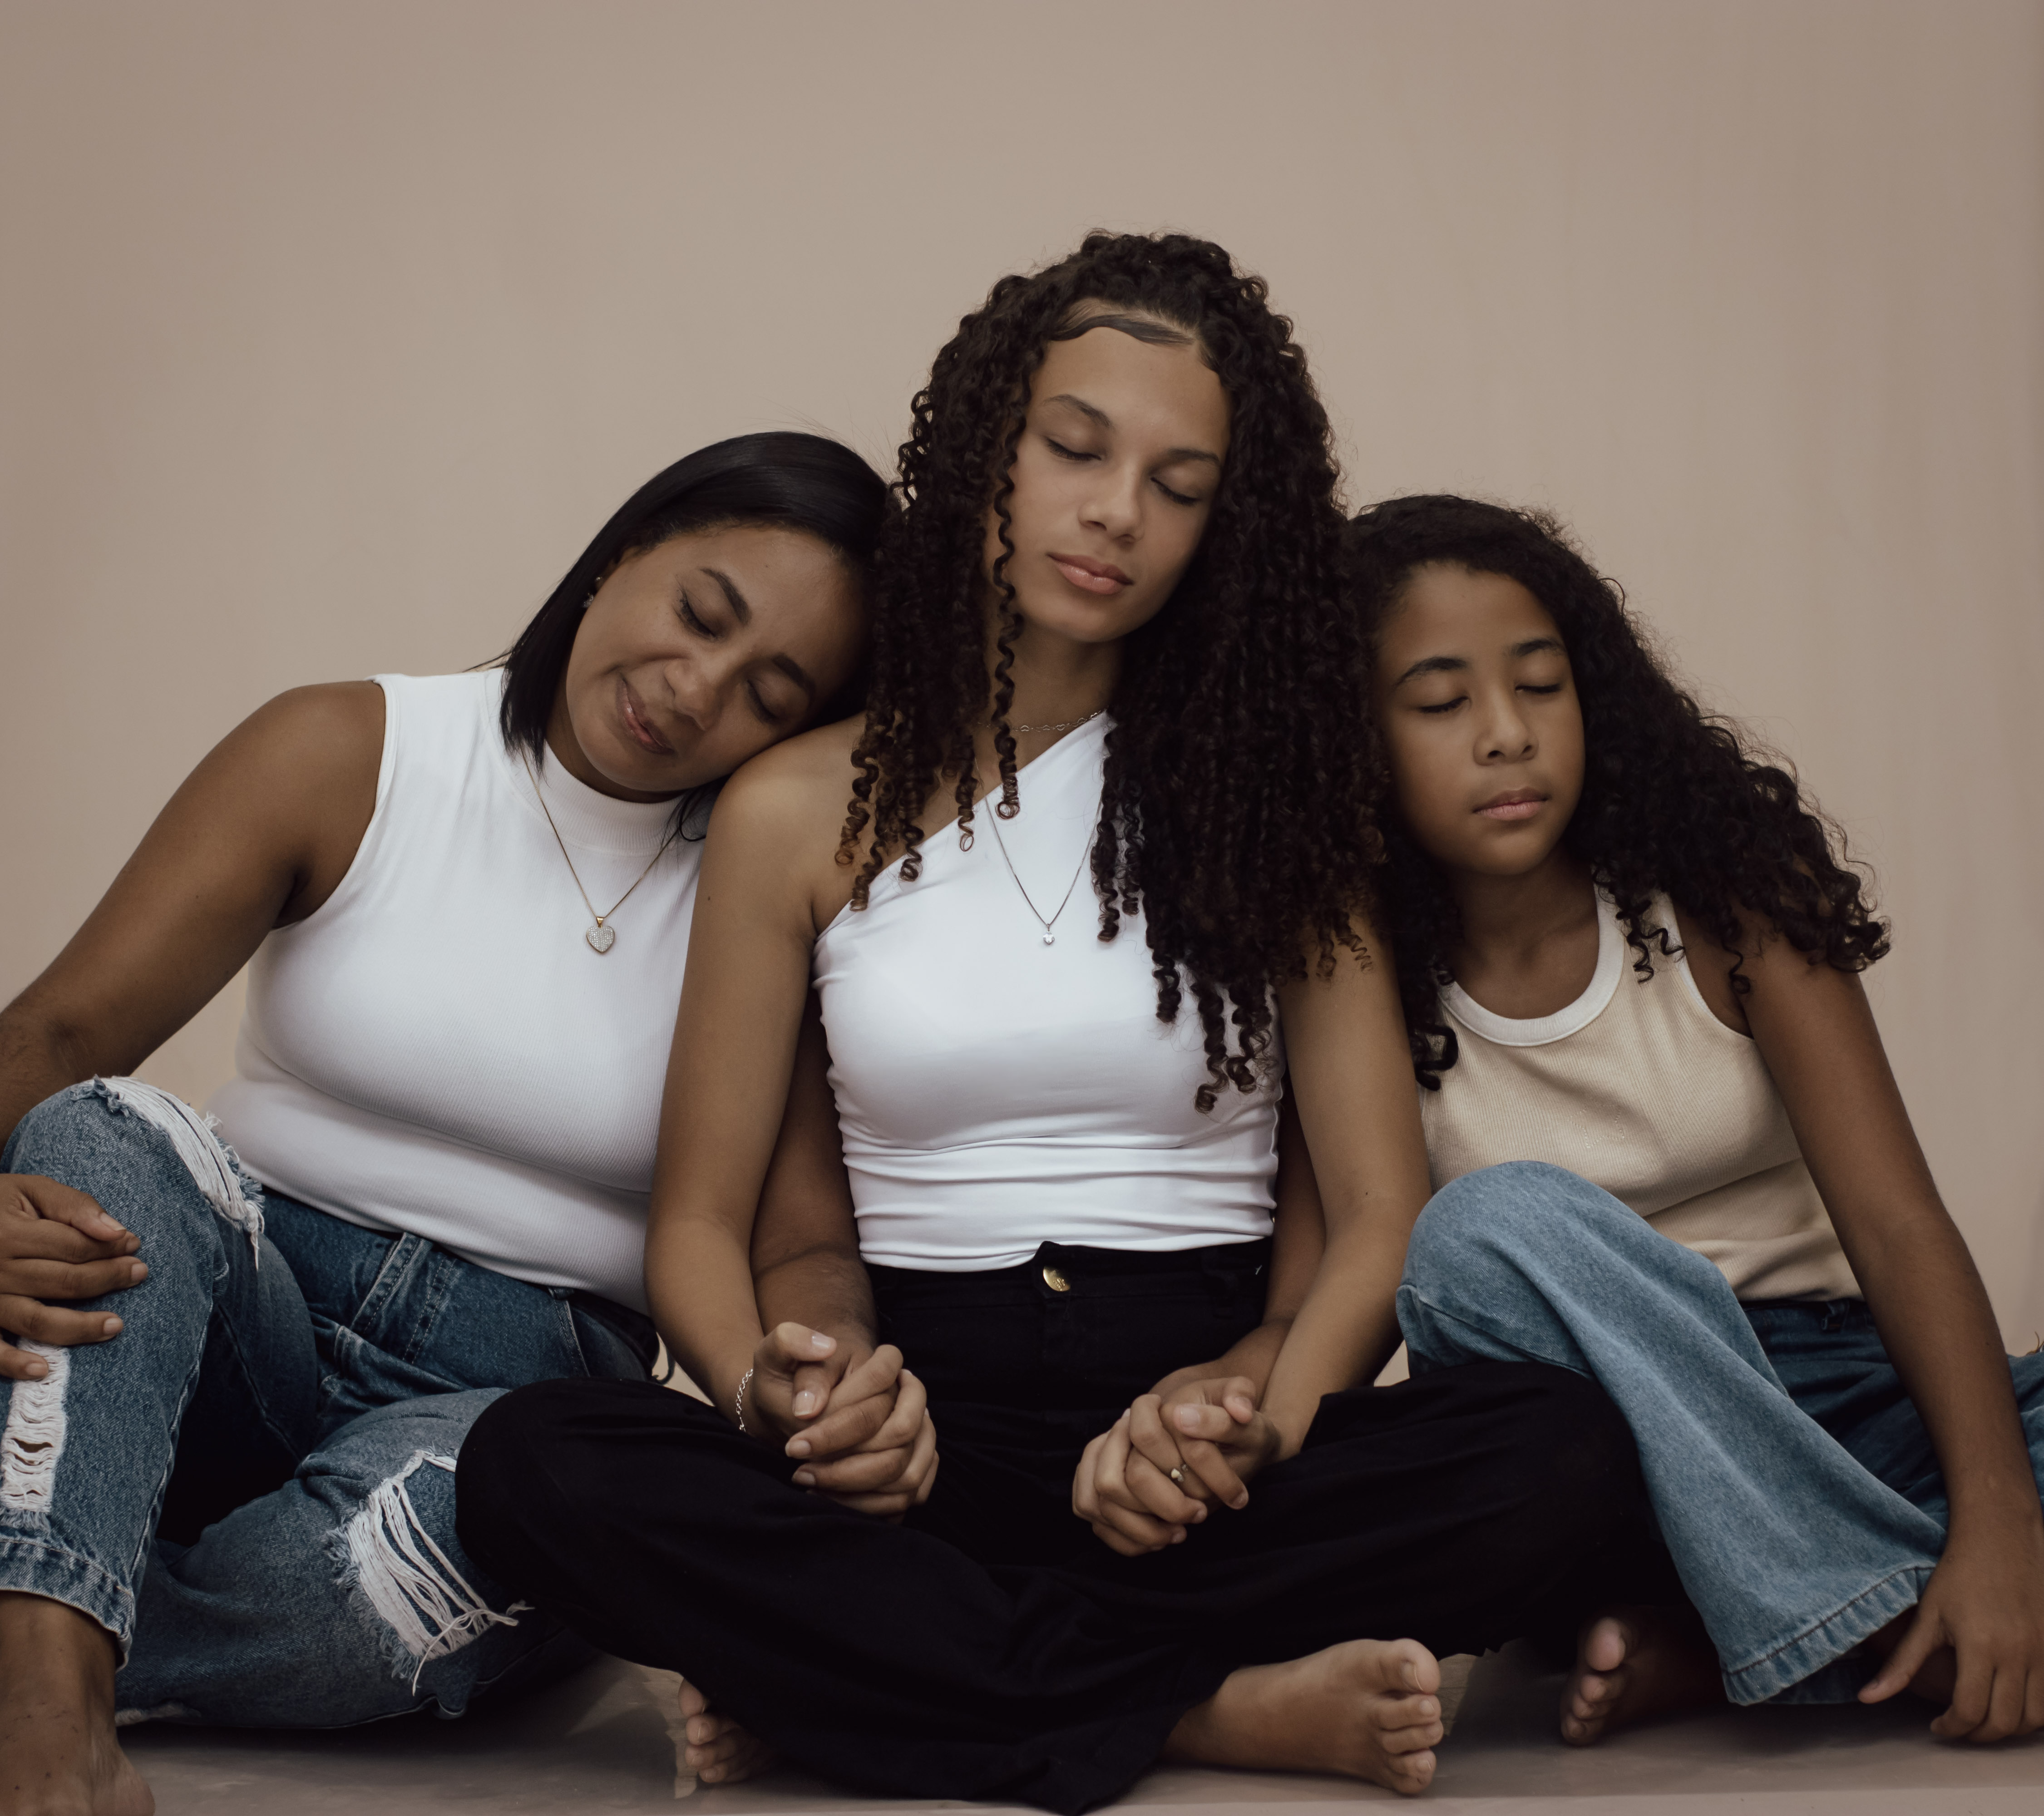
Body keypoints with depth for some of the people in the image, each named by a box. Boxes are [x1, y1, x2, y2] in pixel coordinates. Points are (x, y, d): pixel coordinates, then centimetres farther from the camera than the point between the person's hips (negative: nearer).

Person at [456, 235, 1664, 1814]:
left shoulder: (1272, 796, 9)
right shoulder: (804, 812, 8)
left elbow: (1385, 1209, 1)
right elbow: (700, 1223, 8)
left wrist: (1255, 1406, -21)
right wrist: (772, 1389, -16)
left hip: (1199, 1403, 0)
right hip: (931, 1429, 0)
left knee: (1569, 1453, -30)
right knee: (536, 1465, -29)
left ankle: (876, 1662, -22)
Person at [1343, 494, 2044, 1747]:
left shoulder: (1725, 884, -4)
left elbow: (1898, 1225, -12)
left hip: (1819, 1386, 1)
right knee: (1493, 1227, -34)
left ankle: (1721, 1657, -23)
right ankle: (1904, 1641, -28)